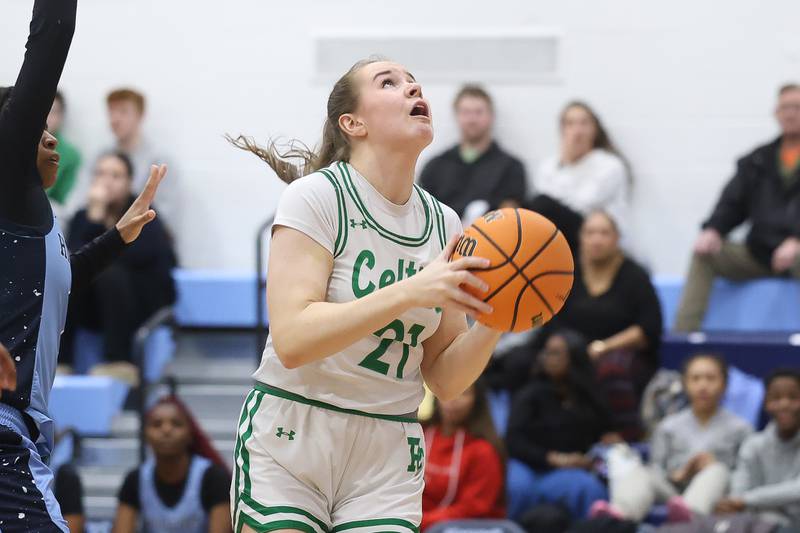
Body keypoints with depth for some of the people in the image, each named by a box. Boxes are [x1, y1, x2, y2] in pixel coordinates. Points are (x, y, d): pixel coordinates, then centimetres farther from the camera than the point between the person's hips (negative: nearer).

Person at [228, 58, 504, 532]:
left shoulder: (443, 224, 6)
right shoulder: (318, 196, -9)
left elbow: (444, 382, 7)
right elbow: (292, 341, -20)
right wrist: (411, 292, -27)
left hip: (388, 461, 4)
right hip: (288, 446, -4)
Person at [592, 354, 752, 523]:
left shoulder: (738, 429, 15)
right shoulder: (669, 427, 20)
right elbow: (656, 469, 12)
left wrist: (712, 467, -7)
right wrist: (679, 475, -8)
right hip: (672, 491, 2)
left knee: (718, 471, -33)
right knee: (636, 471, -25)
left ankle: (689, 514, -65)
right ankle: (620, 513, -60)